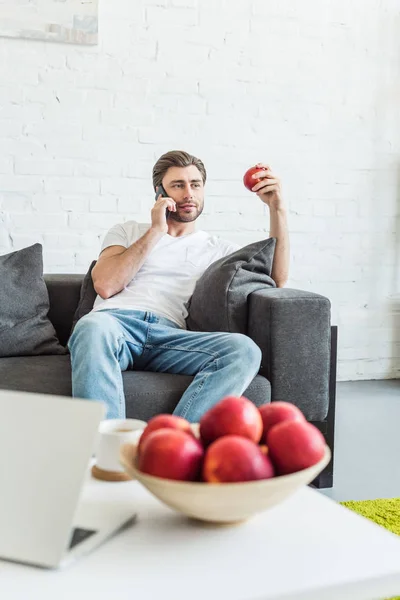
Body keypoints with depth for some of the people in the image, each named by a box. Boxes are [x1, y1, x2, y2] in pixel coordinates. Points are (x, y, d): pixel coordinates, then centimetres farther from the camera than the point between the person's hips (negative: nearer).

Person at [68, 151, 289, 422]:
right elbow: (105, 285, 9)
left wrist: (277, 207, 12)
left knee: (245, 350, -30)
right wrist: (156, 231, 9)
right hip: (116, 321, -1)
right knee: (93, 328, -40)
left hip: (170, 336, 1)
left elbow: (278, 278, 18)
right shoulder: (128, 231, 28)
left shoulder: (218, 249, 29)